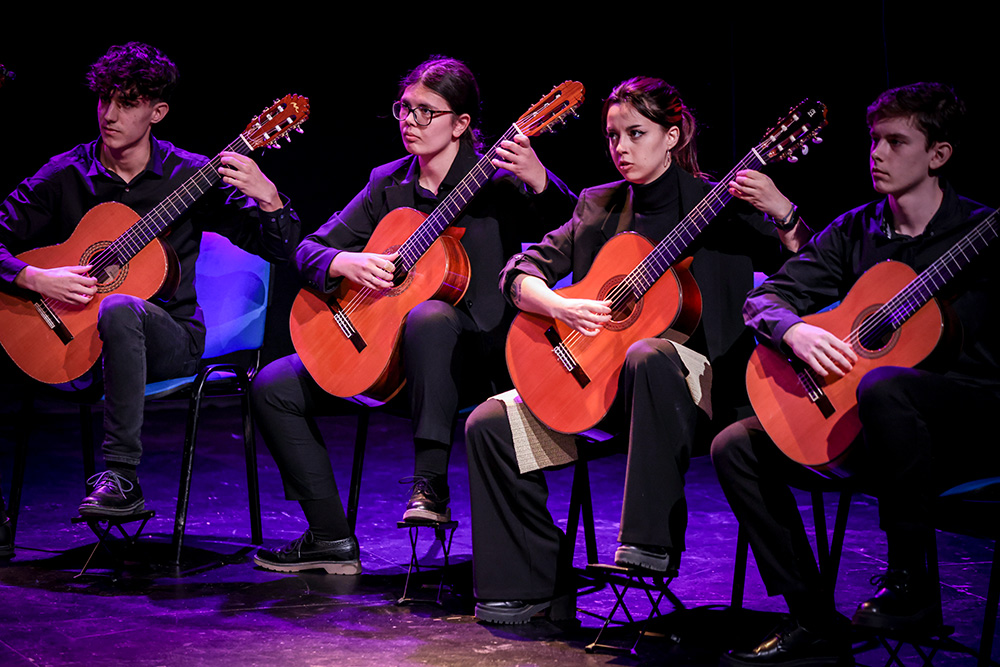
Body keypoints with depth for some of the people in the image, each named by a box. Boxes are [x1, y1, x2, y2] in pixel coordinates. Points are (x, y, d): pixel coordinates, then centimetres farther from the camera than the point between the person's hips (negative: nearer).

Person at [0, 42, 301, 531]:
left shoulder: (190, 176, -1)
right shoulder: (65, 176, 2)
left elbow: (281, 249, -3)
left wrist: (267, 198, -23)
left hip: (172, 335, -3)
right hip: (73, 334, 3)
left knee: (119, 309, -37)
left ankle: (121, 477, -29)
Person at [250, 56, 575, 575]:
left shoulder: (497, 183, -7)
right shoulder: (388, 184, 9)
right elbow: (309, 249, 8)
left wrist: (538, 182, -38)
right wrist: (345, 263, -14)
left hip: (476, 353, -6)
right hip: (382, 347, 6)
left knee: (428, 316, -40)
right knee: (273, 387, -5)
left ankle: (430, 483, -32)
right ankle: (332, 540, -1)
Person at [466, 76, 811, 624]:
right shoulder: (598, 208, 13)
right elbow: (520, 271, 6)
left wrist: (782, 213, -28)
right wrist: (560, 307, -14)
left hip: (695, 378, -5)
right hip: (596, 375, 5)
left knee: (646, 356, -40)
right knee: (490, 425, -12)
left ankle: (653, 540, -32)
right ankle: (535, 584, -3)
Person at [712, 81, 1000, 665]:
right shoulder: (854, 232, 10)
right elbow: (765, 297, 5)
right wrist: (794, 330, -17)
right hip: (854, 413, 6)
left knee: (882, 387, -40)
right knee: (735, 447, -10)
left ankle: (911, 585, -23)